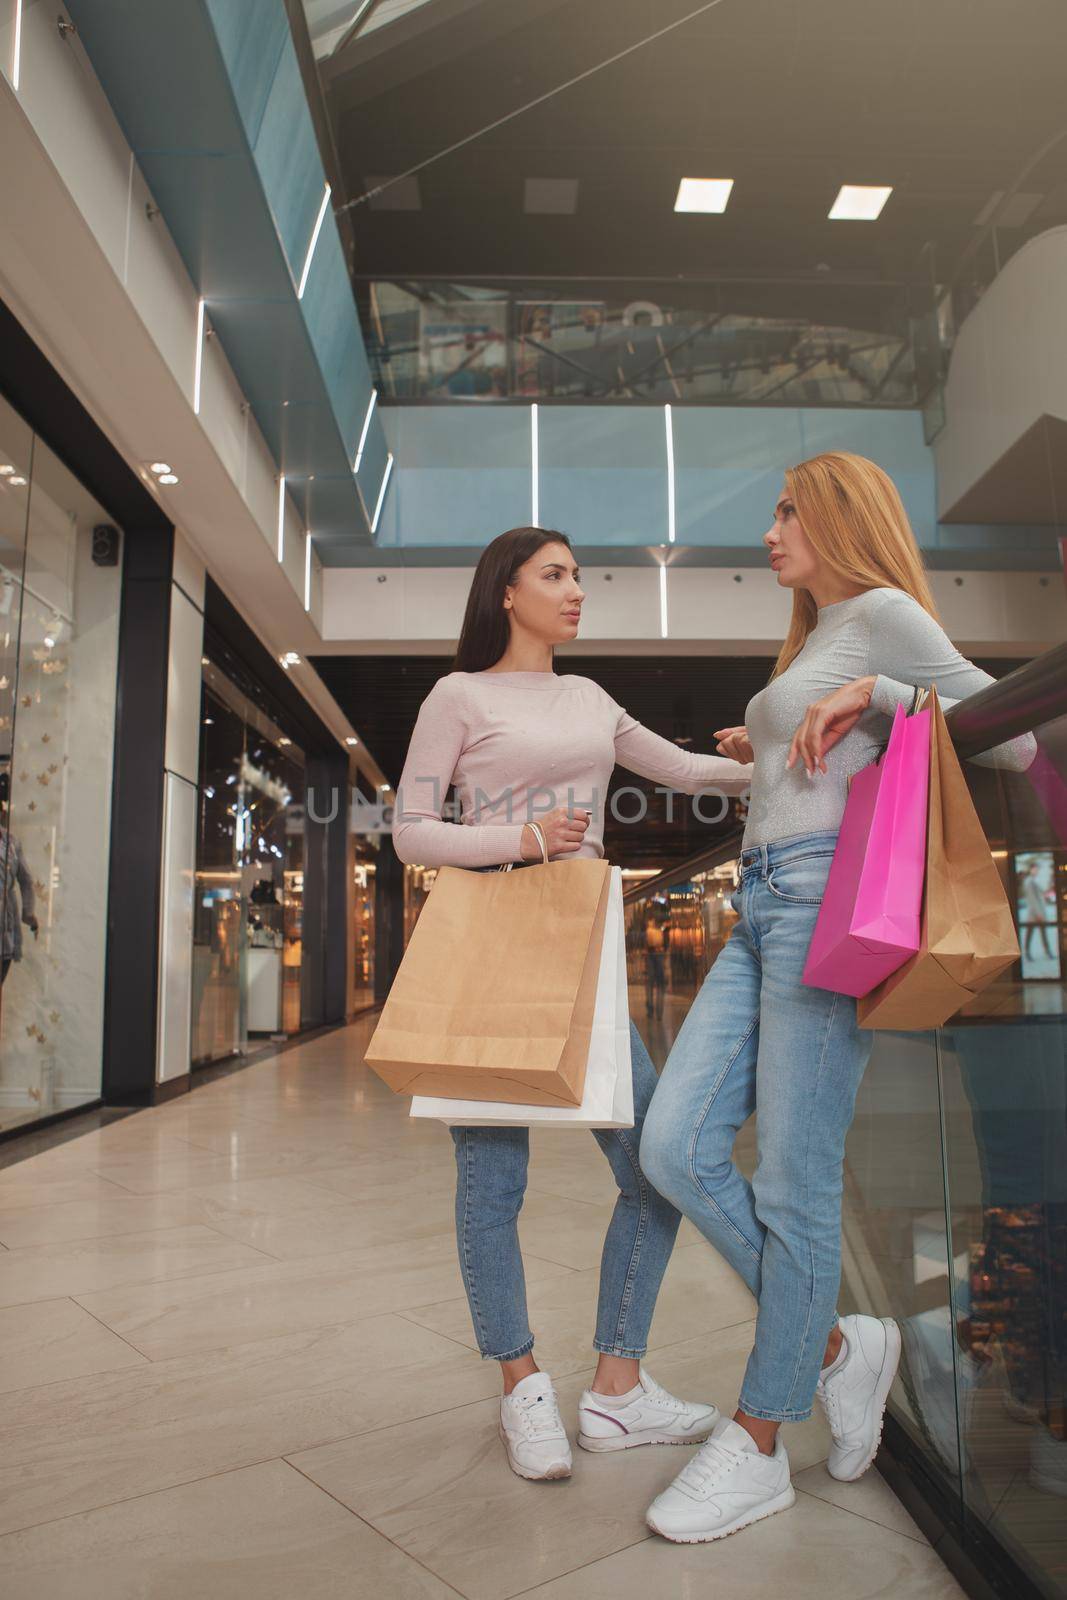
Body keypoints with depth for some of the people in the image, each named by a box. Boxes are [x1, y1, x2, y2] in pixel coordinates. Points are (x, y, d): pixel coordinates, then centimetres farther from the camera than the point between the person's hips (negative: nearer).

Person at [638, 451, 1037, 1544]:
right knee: (675, 1148, 0)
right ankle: (835, 1345, 18)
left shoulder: (883, 613, 2)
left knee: (793, 1183, -2)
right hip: (761, 906, 9)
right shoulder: (814, 640, 27)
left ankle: (760, 1443, 15)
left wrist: (870, 694, -13)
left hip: (827, 896, -9)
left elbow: (1013, 738, -8)